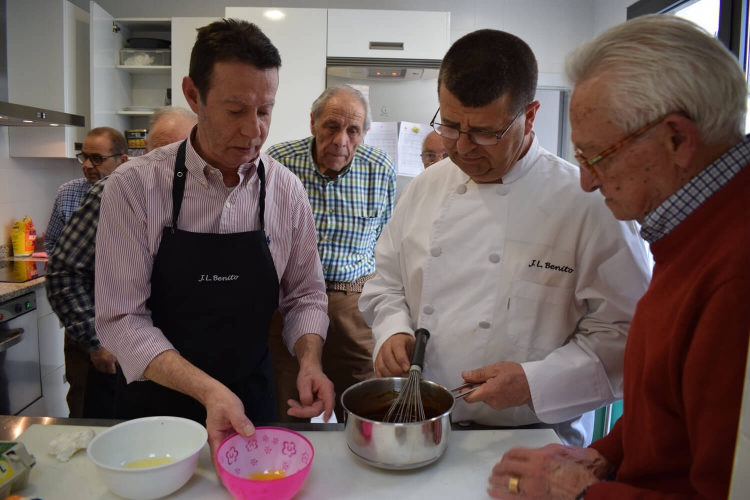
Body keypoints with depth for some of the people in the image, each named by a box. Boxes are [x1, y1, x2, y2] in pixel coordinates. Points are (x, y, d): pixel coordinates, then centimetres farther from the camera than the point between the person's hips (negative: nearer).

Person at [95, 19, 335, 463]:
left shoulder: (287, 190, -9)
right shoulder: (134, 186, -16)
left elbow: (304, 294, 0)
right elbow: (122, 319, -17)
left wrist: (310, 361, -18)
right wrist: (207, 390, -28)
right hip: (157, 401, -1)